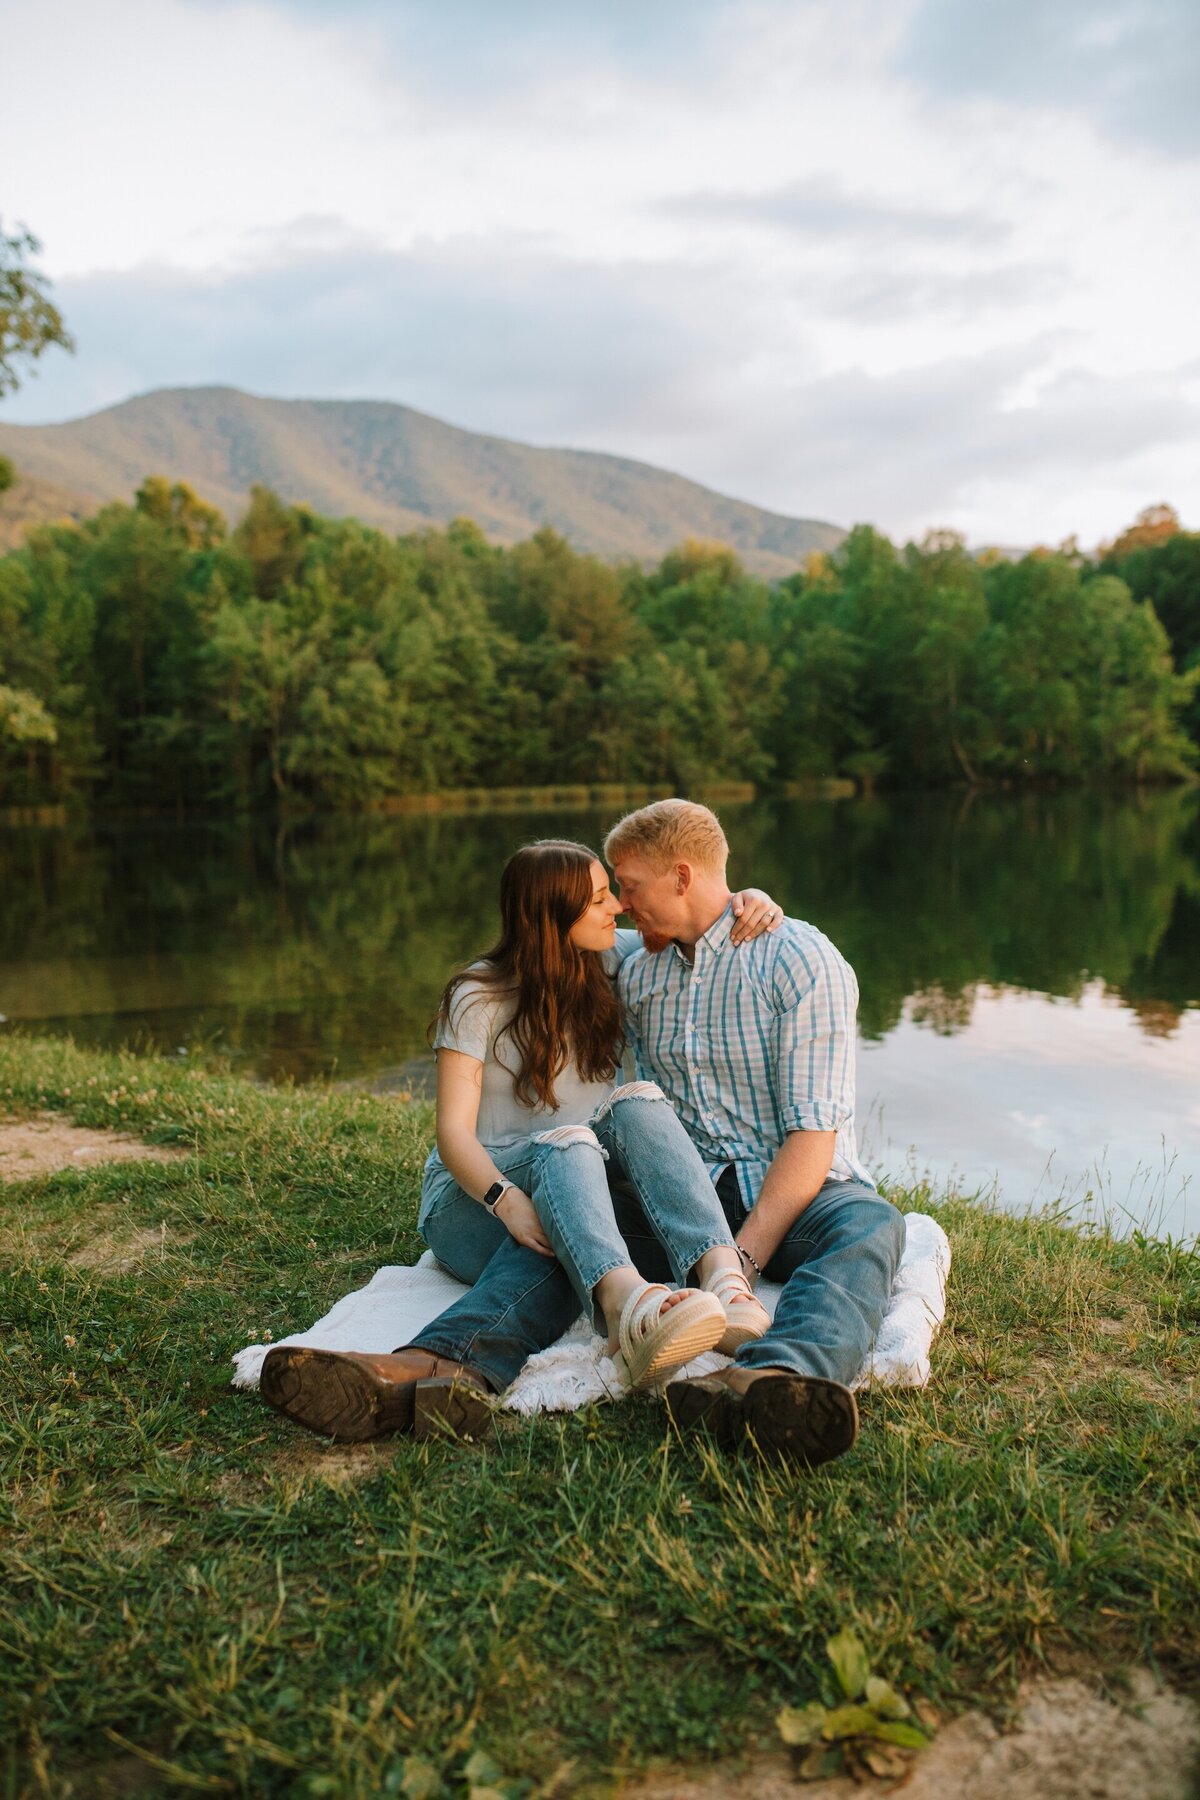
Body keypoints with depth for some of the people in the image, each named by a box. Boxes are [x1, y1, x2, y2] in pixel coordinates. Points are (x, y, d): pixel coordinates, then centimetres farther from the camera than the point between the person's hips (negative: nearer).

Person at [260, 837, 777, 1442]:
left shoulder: (608, 961, 6)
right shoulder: (480, 997, -8)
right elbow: (454, 1130, -16)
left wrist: (745, 901, -6)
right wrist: (505, 1200, -36)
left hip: (580, 1184, 4)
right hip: (472, 1198, -4)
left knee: (637, 1102, -27)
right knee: (564, 1143, -37)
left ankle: (724, 1279, -49)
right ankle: (627, 1302, -68)